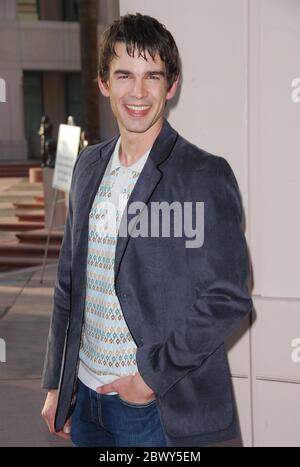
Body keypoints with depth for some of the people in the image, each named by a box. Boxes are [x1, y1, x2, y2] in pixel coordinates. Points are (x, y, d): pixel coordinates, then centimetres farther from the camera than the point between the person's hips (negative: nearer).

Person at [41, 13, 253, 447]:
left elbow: (228, 299, -14)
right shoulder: (89, 165, 6)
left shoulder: (206, 176, -13)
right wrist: (56, 385, 11)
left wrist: (155, 375, -14)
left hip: (159, 407, -5)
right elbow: (69, 281, 11)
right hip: (84, 395, 5)